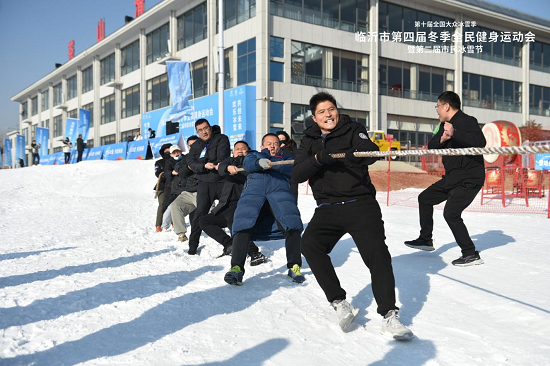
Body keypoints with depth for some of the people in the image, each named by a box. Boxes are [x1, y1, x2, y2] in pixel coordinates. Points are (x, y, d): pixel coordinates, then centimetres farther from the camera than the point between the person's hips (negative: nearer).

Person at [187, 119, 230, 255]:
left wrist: (219, 164, -39)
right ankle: (193, 245, -2)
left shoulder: (221, 139, 2)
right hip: (205, 184, 2)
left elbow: (223, 153, -17)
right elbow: (192, 163, 0)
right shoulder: (195, 146, 14)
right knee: (200, 212, -8)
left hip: (223, 181, -2)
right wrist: (204, 166, -21)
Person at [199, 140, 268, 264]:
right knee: (204, 221, 2)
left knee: (233, 222, -32)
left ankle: (255, 254, -36)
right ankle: (229, 244, -8)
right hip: (226, 207, 7)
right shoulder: (230, 160, 19)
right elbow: (221, 168, -5)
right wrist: (228, 168, -28)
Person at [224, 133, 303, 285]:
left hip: (279, 190, 0)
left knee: (293, 224, -25)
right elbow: (247, 164, 10)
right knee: (242, 224, -25)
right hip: (253, 190, 0)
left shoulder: (286, 158, 35)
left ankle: (294, 267, -17)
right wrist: (260, 162, -13)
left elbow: (292, 169, 9)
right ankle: (236, 268, -30)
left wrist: (271, 163, -5)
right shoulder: (253, 155, 36)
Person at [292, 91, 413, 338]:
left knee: (377, 252, -16)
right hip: (327, 208, 2)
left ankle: (389, 315, -11)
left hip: (361, 204, -2)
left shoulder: (353, 130, 6)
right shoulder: (309, 140, 14)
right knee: (310, 244, -22)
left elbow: (372, 152, -15)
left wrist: (352, 154, -38)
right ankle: (339, 303, -14)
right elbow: (297, 174, 0)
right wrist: (318, 159, -19)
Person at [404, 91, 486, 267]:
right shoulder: (445, 124, 11)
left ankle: (471, 254, -8)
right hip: (451, 177, 10)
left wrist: (454, 133, -42)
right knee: (424, 198, 16)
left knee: (451, 213, -19)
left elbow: (480, 141, -33)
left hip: (469, 178, -10)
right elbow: (431, 146, 6)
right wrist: (441, 139, -15)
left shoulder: (467, 121, -17)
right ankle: (426, 240, 28)